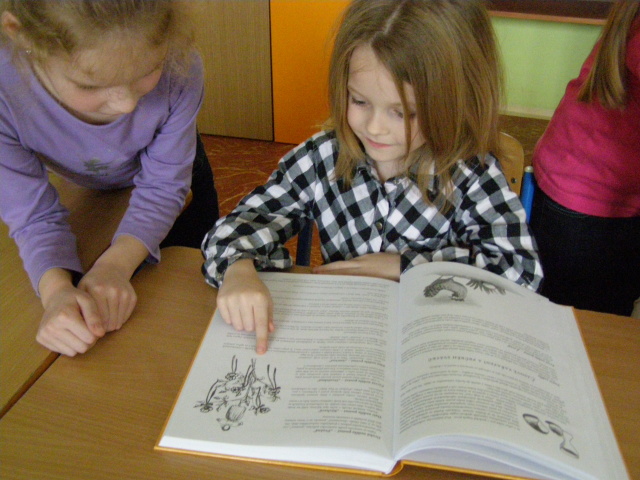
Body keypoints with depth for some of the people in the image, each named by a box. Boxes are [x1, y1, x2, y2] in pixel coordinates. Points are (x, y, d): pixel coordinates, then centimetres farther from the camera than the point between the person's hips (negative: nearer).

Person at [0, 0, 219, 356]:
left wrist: (117, 264, -42)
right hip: (91, 194, 0)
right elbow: (35, 217, -30)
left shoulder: (180, 67, -40)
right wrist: (57, 291, -50)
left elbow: (163, 186, -27)